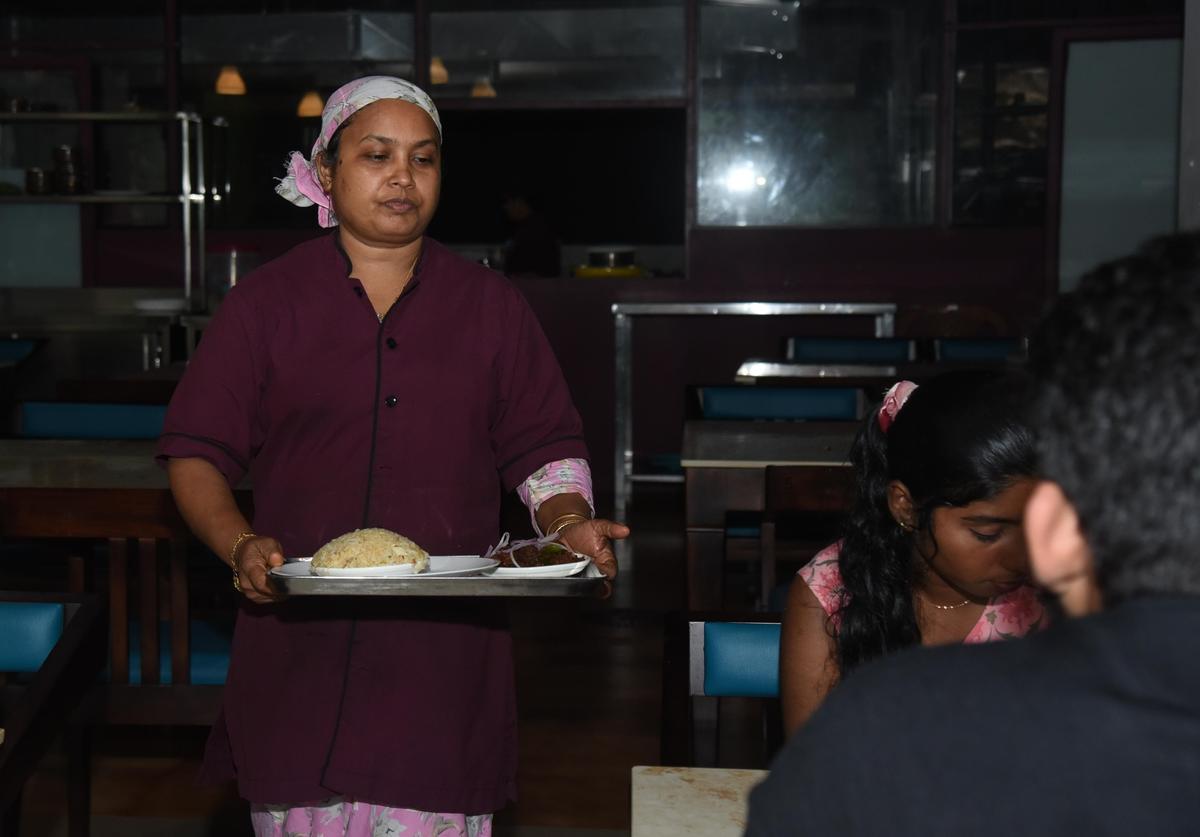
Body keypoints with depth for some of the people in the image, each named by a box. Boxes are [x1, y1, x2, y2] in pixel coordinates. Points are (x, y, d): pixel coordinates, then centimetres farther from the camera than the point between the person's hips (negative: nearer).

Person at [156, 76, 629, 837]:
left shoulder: (491, 306, 11)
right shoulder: (265, 304, 7)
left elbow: (545, 450, 12)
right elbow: (195, 452, 5)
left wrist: (570, 524, -8)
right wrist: (239, 547, -12)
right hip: (298, 655, 0)